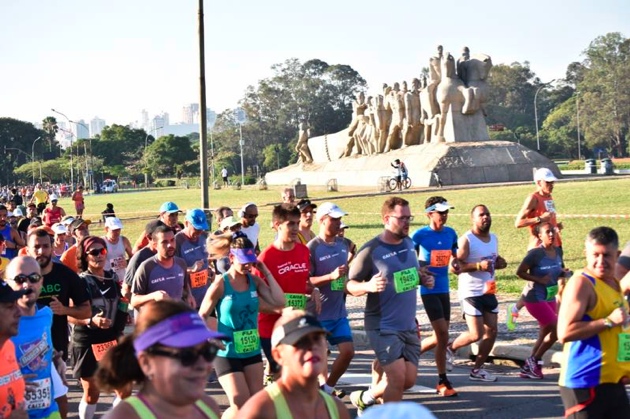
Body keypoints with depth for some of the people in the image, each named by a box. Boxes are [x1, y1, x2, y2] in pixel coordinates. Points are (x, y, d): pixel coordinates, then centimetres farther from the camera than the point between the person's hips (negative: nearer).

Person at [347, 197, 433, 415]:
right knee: (398, 378, -13)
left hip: (408, 326, 7)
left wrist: (424, 278, 2)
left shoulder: (409, 243, 6)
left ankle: (365, 398, 31)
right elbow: (350, 285, -10)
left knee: (409, 380, 9)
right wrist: (368, 286, -30)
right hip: (383, 327, -7)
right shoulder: (370, 251, -14)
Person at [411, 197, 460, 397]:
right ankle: (443, 382, 1)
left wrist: (456, 264, -1)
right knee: (443, 335, -10)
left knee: (440, 336, 9)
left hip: (444, 289, 6)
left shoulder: (451, 233, 6)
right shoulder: (420, 235, -10)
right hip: (429, 290, -6)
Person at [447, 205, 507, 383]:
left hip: (489, 292, 8)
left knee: (491, 331, 6)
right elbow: (454, 267, -19)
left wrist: (499, 263, 3)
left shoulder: (494, 238, 11)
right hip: (471, 292, -8)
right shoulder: (466, 240, -14)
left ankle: (477, 370, 17)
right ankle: (450, 348, 17)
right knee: (476, 334, -9)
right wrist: (478, 266, -29)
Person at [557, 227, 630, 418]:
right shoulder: (581, 283, -13)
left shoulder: (614, 283, 14)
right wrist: (609, 321, -22)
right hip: (585, 383, -9)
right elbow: (564, 333, -22)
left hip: (614, 382, 9)